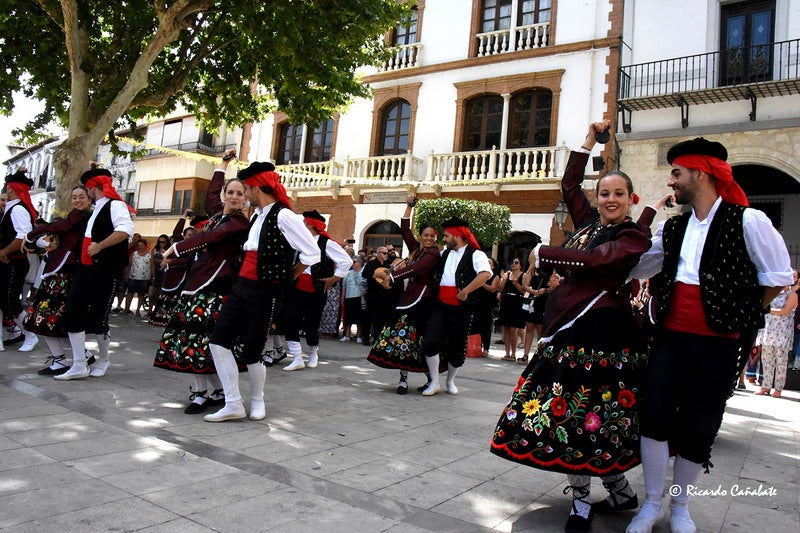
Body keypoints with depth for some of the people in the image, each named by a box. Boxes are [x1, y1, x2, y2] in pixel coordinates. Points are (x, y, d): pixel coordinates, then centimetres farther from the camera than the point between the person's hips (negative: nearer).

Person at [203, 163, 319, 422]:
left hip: (265, 291, -8)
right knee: (218, 341, 0)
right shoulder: (258, 215, 13)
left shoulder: (283, 216, -14)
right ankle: (233, 404, 7)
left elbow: (312, 253, -15)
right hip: (242, 286, 8)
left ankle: (257, 401, 28)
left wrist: (286, 277, -4)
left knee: (251, 352, 1)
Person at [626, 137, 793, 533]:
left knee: (698, 426, 6)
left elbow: (777, 277, -1)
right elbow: (633, 267, 16)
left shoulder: (748, 221, -6)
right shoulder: (673, 229, 11)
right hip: (670, 337, 4)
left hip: (719, 343, -4)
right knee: (654, 415, -2)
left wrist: (738, 311, 3)